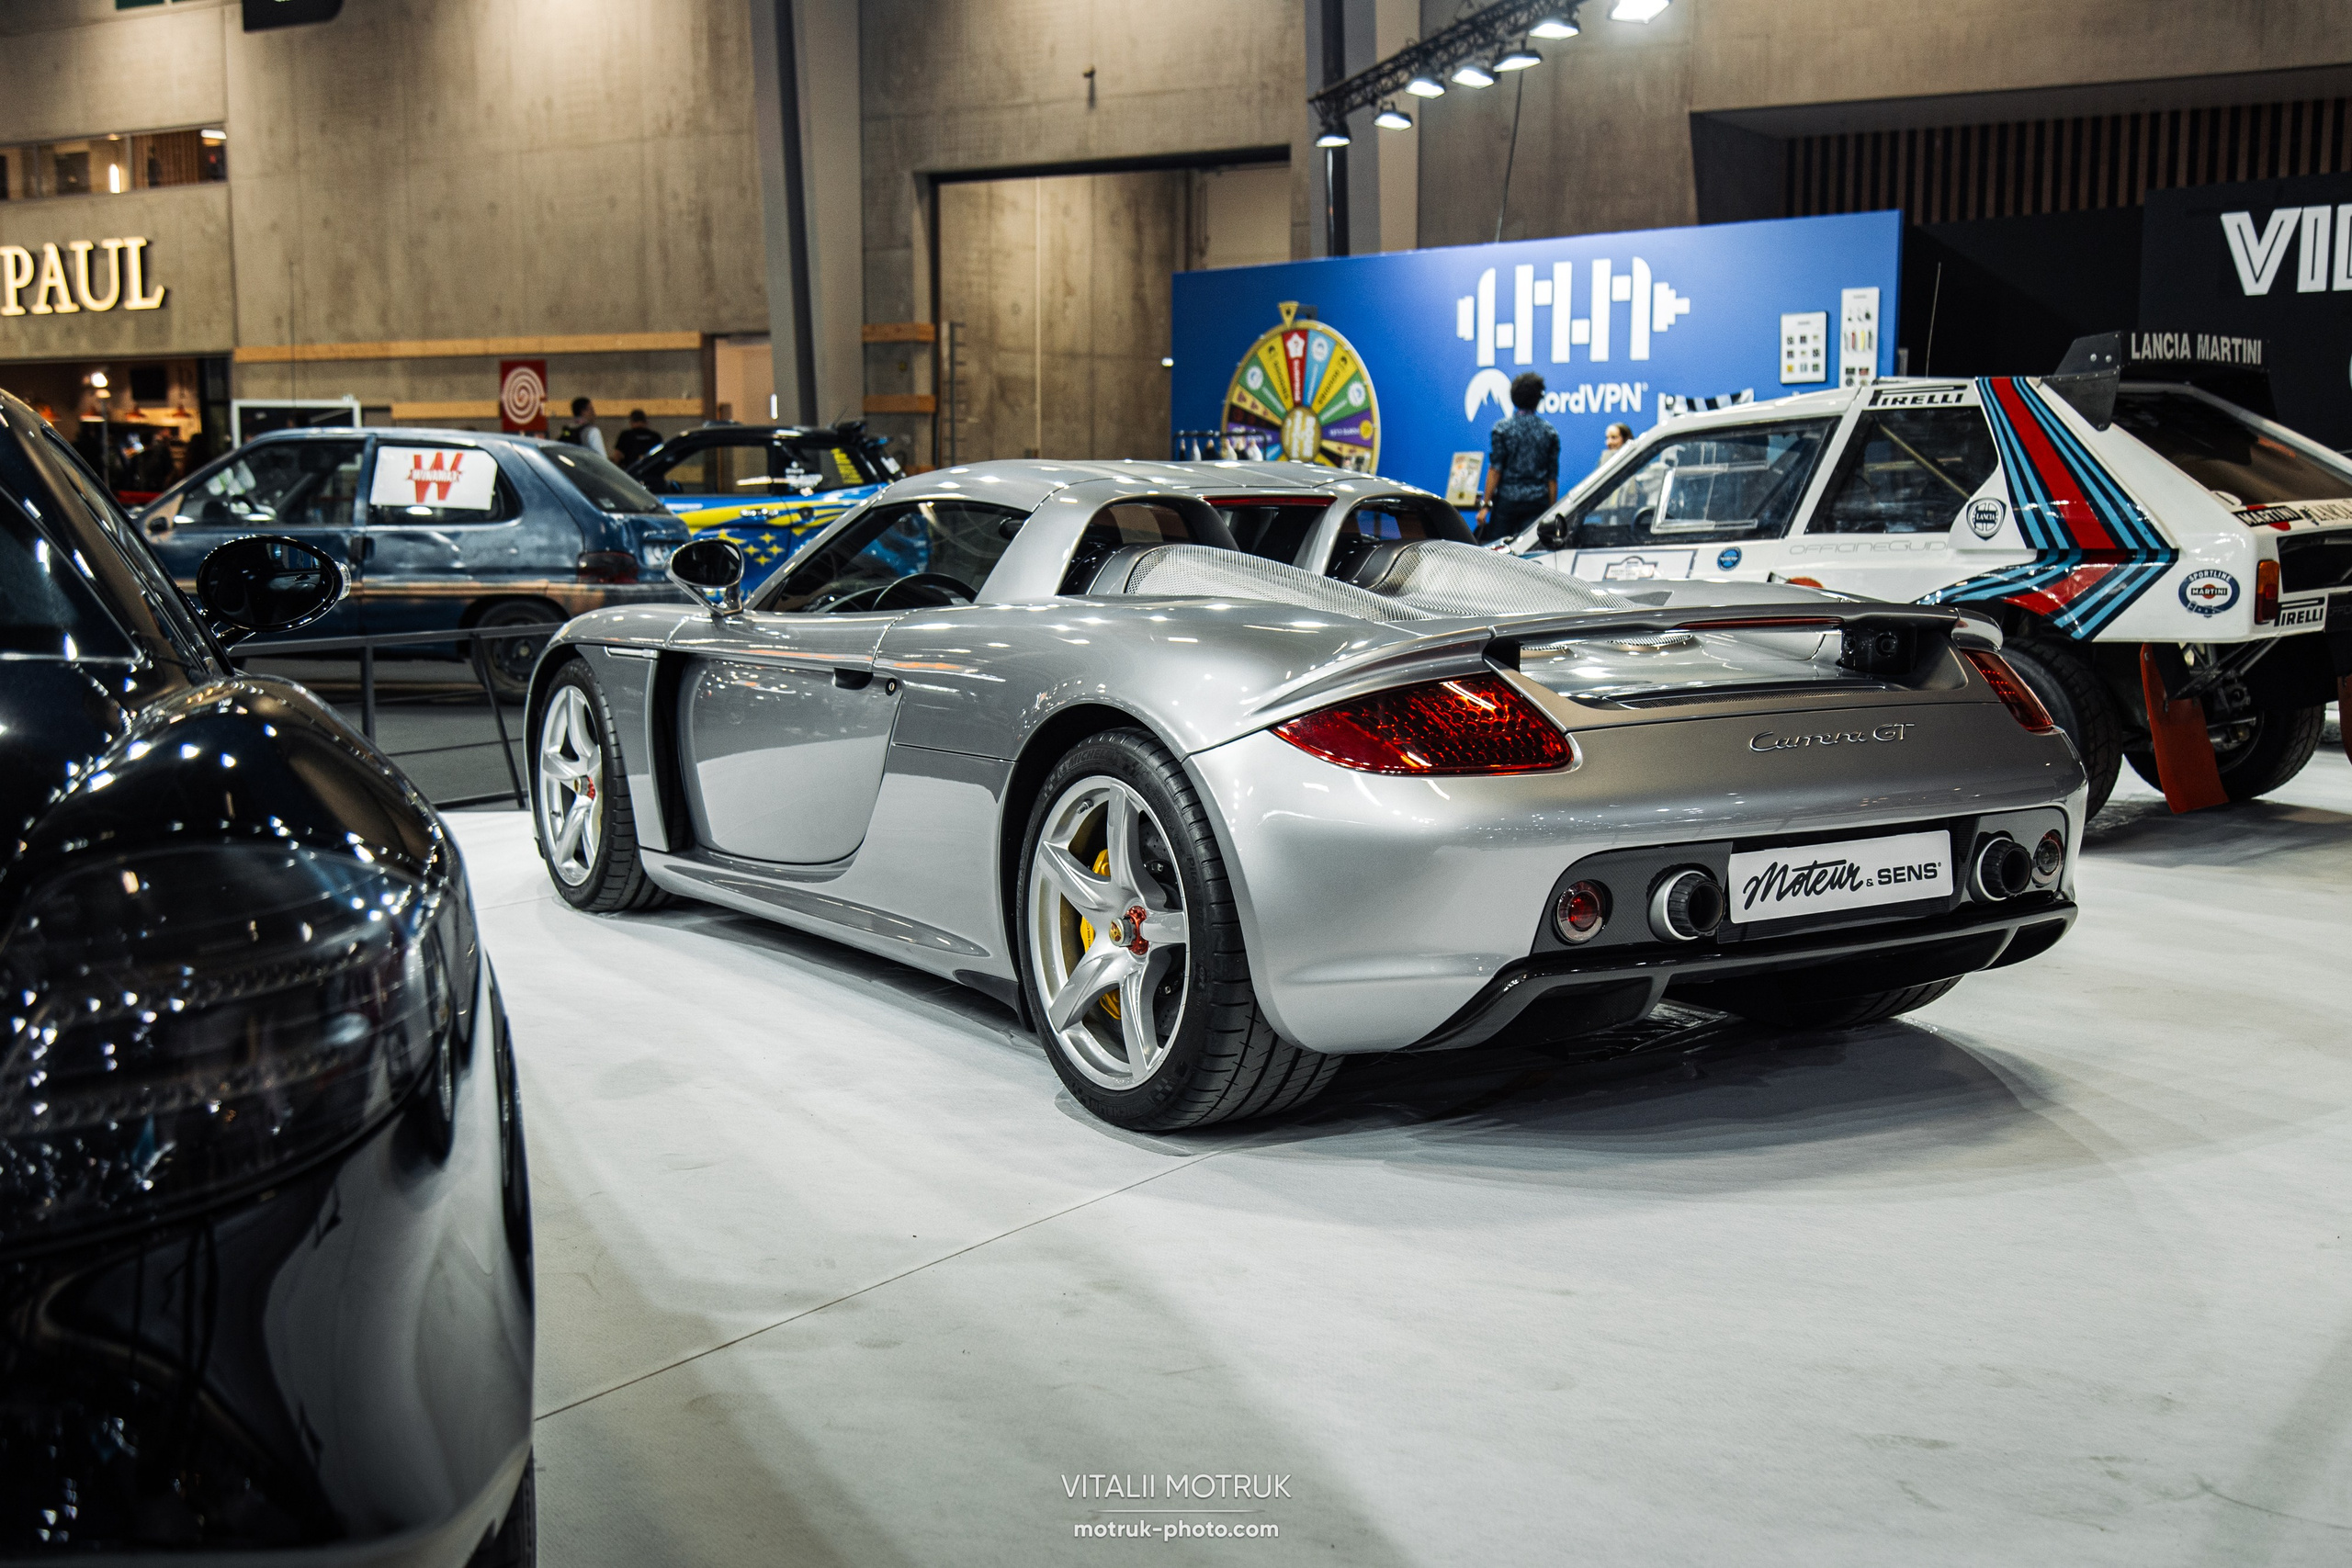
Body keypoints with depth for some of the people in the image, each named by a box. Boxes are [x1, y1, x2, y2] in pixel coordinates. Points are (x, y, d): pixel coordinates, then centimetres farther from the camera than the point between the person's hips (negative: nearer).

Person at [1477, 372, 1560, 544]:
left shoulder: (1502, 428, -2)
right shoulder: (1550, 431, 6)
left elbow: (1495, 470, -6)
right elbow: (1552, 476, 7)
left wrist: (1485, 505, -4)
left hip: (1507, 498, -2)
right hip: (1538, 501, 2)